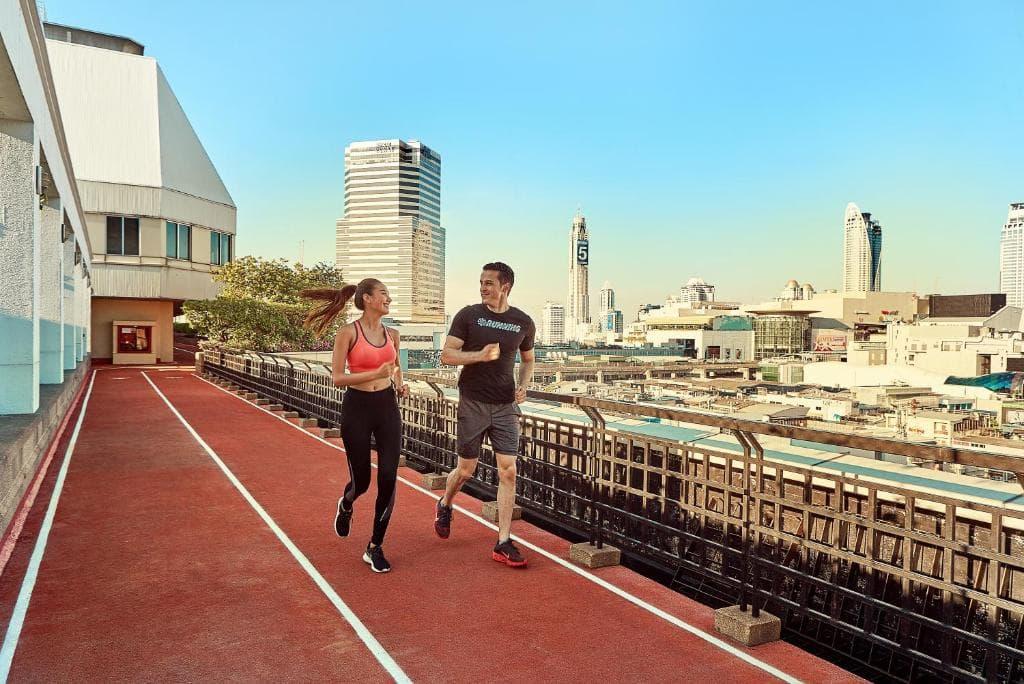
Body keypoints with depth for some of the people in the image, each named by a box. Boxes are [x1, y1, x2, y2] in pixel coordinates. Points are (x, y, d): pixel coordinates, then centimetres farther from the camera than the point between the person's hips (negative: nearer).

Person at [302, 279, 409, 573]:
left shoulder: (392, 334, 6)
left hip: (387, 407, 4)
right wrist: (375, 373, -23)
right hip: (357, 408, -4)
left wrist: (399, 384, 2)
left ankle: (375, 548, 11)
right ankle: (346, 505, 47)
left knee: (388, 479, -4)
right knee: (361, 480, 8)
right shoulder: (348, 333, -10)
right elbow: (337, 378, -13)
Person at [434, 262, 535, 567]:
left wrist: (523, 386, 1)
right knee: (466, 469, 7)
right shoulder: (468, 316, -4)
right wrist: (480, 355, -23)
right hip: (473, 404, -2)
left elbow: (527, 360, 19)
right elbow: (446, 355, -8)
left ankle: (503, 544, 5)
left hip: (505, 406, 2)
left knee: (508, 471, -4)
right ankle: (444, 505, 41)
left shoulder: (523, 323, 4)